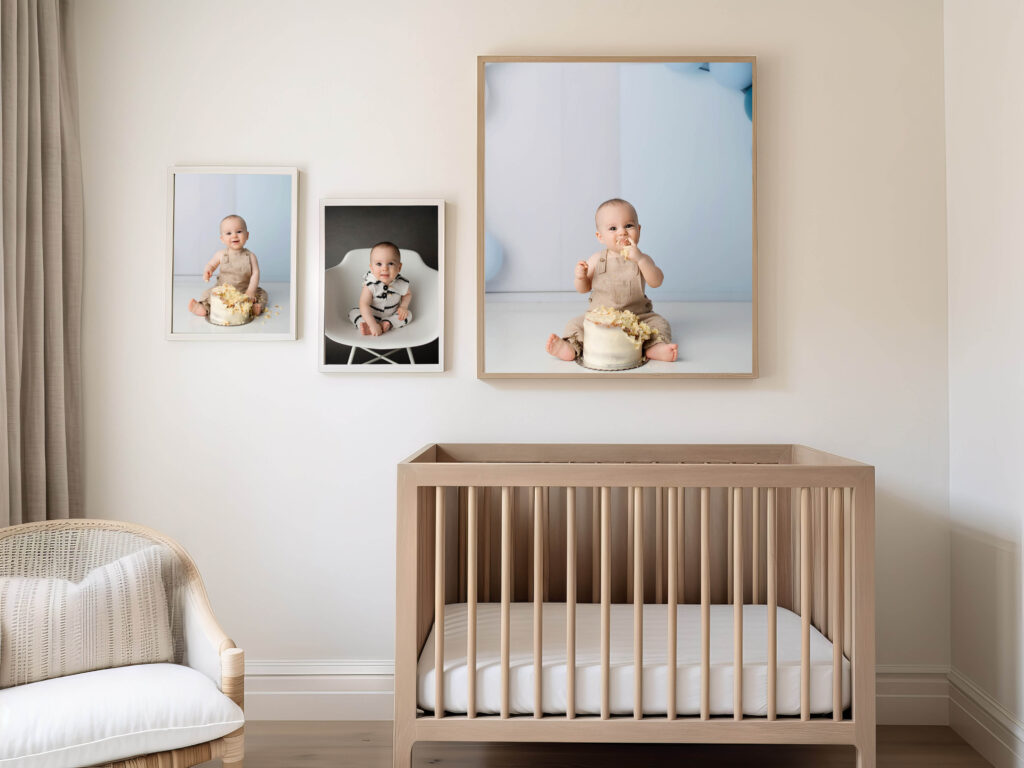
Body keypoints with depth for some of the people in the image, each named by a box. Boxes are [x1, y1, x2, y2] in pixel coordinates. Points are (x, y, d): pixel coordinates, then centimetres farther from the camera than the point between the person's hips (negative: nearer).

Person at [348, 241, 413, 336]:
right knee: (353, 313, -15)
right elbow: (364, 304, -35)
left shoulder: (402, 283, -21)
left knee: (408, 315, -17)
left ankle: (386, 324, -29)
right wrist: (373, 324, -44)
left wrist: (404, 306, -15)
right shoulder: (370, 284, -30)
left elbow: (408, 293, 4)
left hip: (392, 315, 2)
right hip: (371, 315, -1)